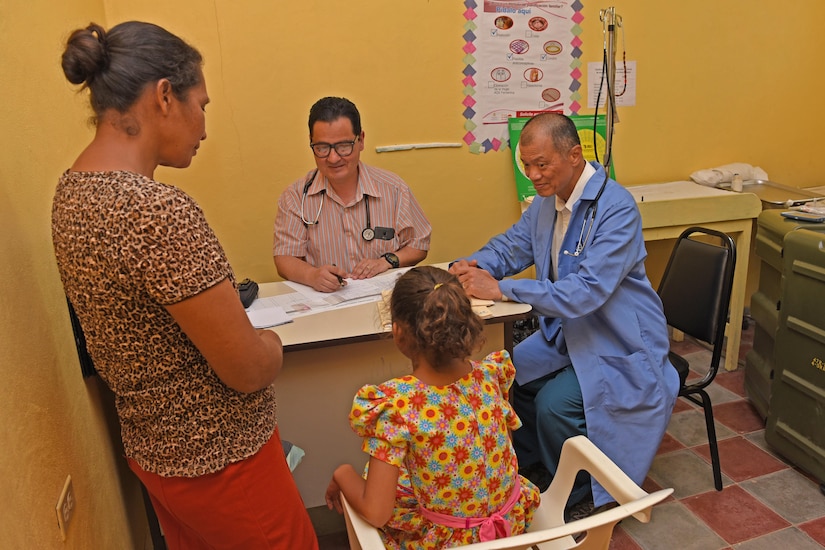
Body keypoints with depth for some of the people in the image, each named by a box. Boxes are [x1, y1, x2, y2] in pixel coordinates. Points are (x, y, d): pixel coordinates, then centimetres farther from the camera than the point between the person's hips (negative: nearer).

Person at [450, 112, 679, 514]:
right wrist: (471, 267, -13)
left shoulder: (615, 207, -26)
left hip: (619, 345, -8)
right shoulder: (546, 200, 1)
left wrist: (499, 289, -37)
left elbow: (586, 291, -34)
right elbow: (511, 246, 11)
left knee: (553, 405, -23)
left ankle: (577, 496, 7)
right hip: (566, 331, 8)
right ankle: (533, 467, 22)